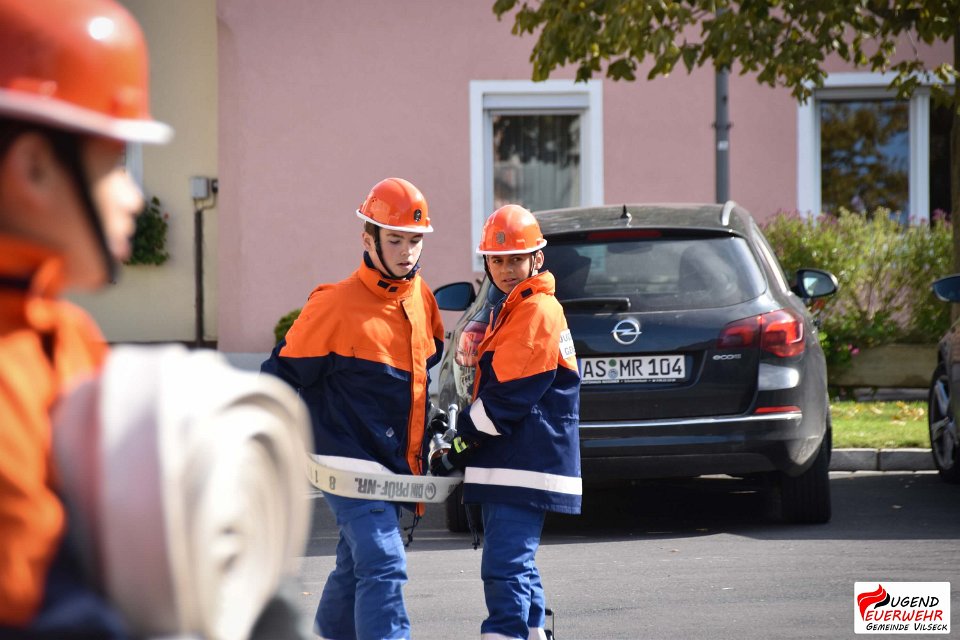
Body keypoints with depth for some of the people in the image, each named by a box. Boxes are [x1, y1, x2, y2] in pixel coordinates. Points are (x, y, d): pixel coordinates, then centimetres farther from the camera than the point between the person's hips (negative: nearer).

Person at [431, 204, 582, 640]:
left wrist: (459, 447, -12)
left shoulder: (537, 311, -13)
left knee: (505, 569, -16)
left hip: (524, 470, -11)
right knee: (516, 566, 16)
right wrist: (463, 432, 11)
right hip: (508, 466, 11)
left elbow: (507, 397, -18)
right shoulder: (508, 310, 20)